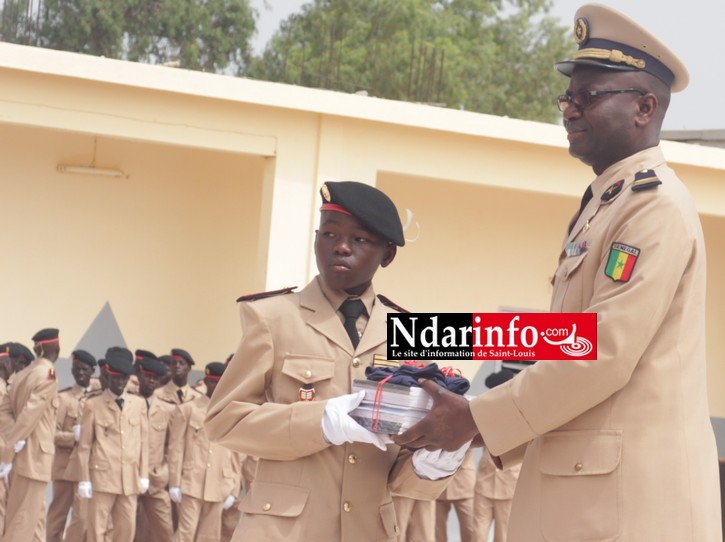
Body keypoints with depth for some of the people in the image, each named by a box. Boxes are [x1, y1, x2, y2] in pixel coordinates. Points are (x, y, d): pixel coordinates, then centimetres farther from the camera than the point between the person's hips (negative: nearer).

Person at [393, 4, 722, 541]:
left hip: (629, 495, -9)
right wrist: (494, 423, 11)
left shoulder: (657, 204, -11)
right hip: (582, 482, 9)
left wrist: (477, 418, -12)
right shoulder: (603, 204, 19)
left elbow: (604, 354, -19)